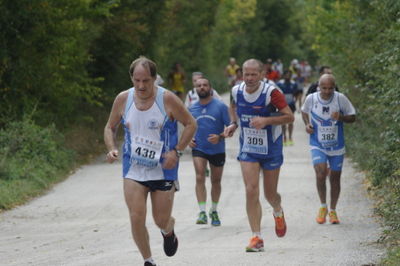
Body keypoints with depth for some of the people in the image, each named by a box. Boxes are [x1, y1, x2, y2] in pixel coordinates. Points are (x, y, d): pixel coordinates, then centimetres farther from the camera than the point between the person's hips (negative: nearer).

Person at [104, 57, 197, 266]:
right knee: (136, 217, -12)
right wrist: (111, 149, -9)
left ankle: (168, 232, 42)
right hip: (133, 170, 2)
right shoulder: (123, 99, -3)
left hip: (163, 170, -1)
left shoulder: (167, 99, -11)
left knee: (162, 220, 4)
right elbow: (110, 127, 11)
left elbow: (190, 124, -1)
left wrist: (177, 151, -13)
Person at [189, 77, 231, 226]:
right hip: (198, 149, 1)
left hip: (217, 150, -1)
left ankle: (214, 211, 30)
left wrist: (220, 137, -23)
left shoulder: (220, 106, -7)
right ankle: (202, 212, -21)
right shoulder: (192, 109, 3)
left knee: (216, 181, 12)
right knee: (200, 178, -18)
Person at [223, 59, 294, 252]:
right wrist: (233, 124, 1)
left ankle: (278, 213, 47)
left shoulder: (270, 92, -20)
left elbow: (289, 117, -19)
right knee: (251, 191, -11)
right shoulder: (237, 91, -6)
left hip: (271, 149, -2)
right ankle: (256, 238, -7)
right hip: (247, 149, 2)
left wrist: (266, 121, -31)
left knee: (270, 194, 9)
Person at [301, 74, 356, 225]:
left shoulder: (340, 99, -11)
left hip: (336, 145, 1)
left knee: (335, 178, 9)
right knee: (320, 173, -19)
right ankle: (323, 207, 2)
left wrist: (340, 117, -22)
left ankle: (333, 211, 27)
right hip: (318, 145, -1)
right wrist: (307, 124, -5)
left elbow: (352, 117, -2)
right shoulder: (311, 99, -8)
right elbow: (304, 111, 13)